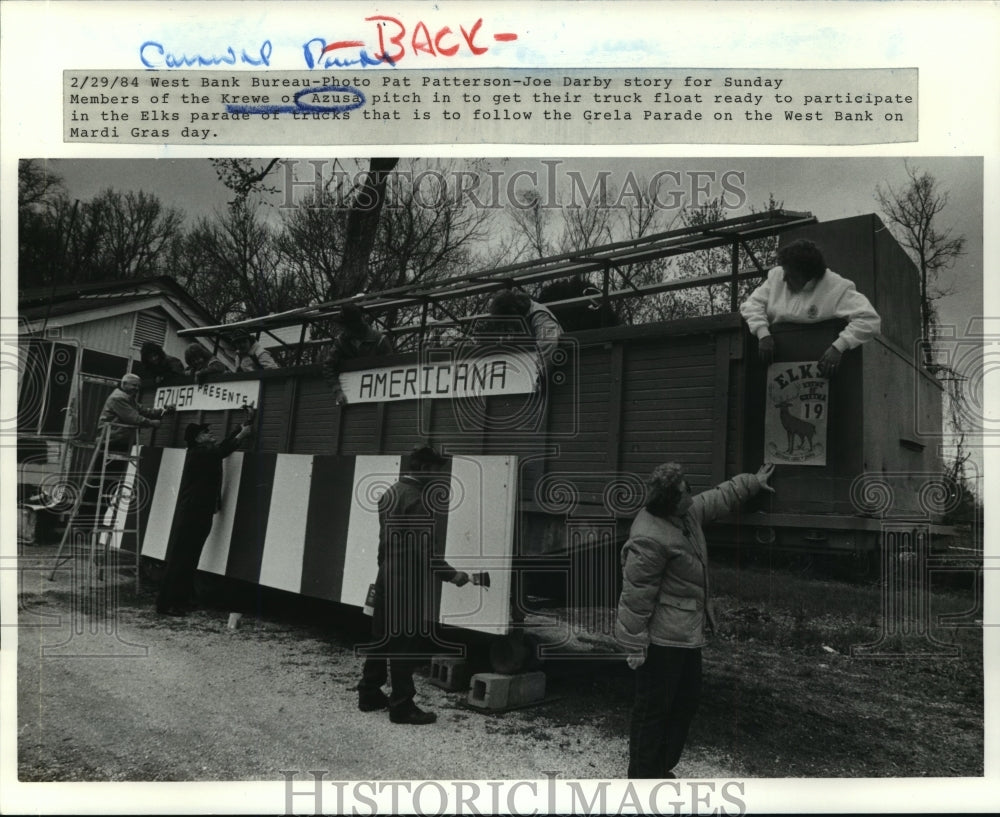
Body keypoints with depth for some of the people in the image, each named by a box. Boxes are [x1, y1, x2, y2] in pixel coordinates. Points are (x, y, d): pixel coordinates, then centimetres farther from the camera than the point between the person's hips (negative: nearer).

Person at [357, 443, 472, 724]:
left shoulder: (389, 494, 11)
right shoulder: (417, 501, -18)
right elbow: (424, 551, -20)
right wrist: (452, 575, -12)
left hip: (387, 579, 9)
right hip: (409, 584, -9)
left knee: (382, 639, 16)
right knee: (407, 644, -1)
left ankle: (369, 695, 25)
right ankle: (402, 706, 5)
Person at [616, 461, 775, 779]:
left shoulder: (688, 512, 2)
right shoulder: (650, 539, -27)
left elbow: (718, 498, 23)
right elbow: (636, 595, -25)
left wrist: (752, 482, 31)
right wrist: (635, 643, -22)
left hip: (687, 633, 11)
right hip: (661, 638, -11)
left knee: (687, 697, 20)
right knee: (654, 706, 0)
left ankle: (662, 767, 34)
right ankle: (643, 776, 14)